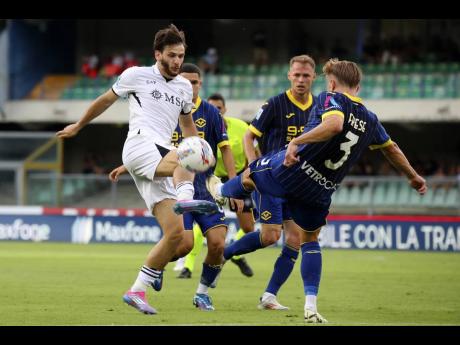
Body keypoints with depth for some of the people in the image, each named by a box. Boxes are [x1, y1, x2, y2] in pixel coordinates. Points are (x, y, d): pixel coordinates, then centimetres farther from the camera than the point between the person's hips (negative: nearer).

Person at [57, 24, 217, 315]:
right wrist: (79, 126, 31)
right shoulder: (137, 75, 8)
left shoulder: (184, 87, 22)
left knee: (178, 237, -9)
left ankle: (138, 290, 0)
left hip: (163, 163, 5)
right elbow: (105, 100, 22)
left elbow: (188, 125, 37)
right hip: (139, 146, -5)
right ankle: (184, 198, -68)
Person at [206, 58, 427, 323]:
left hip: (292, 170, -5)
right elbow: (392, 149, 22)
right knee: (310, 239, 22)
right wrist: (414, 177, 36)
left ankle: (221, 192, 60)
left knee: (250, 176, 28)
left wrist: (296, 142, -34)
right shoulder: (370, 120, 10)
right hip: (321, 192, 5)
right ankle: (311, 305, 10)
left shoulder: (330, 99, -9)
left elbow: (335, 124, -30)